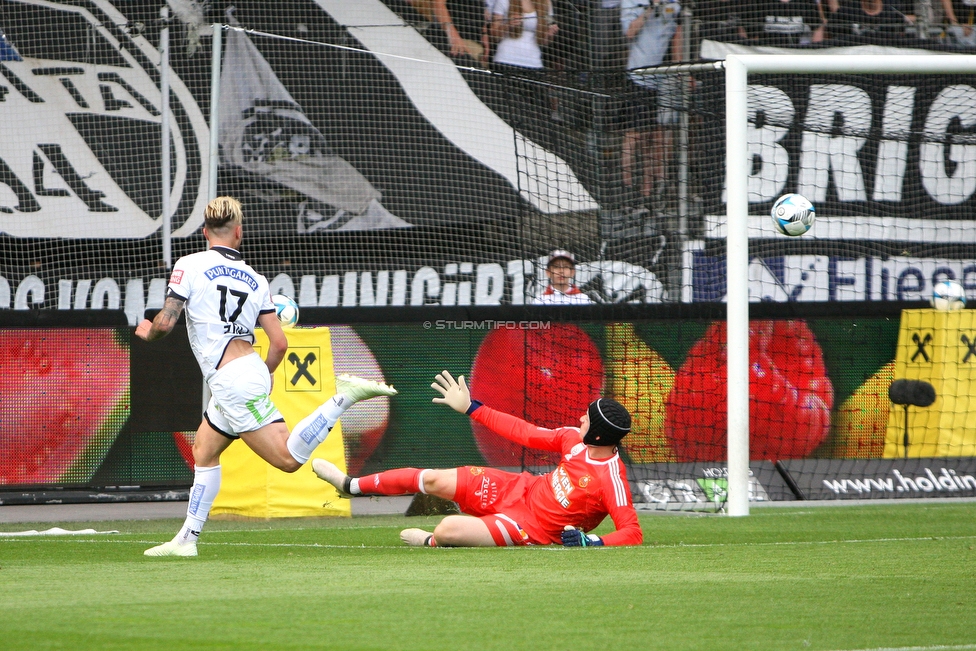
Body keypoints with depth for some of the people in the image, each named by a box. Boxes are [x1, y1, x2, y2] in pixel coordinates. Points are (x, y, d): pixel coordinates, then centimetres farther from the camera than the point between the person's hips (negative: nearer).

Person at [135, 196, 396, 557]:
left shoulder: (189, 266, -2)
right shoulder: (255, 279, 13)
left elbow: (166, 322, -8)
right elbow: (279, 342, 9)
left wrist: (148, 331, 16)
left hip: (230, 380, -7)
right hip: (252, 373, 7)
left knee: (288, 457, -14)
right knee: (203, 452, 19)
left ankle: (344, 396, -25)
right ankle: (187, 539, 19)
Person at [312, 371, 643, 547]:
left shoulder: (612, 480, -29)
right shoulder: (574, 439, -7)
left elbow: (633, 533, -30)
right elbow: (526, 433, 4)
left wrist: (592, 541, -44)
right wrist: (470, 408, 8)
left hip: (533, 528, -7)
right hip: (522, 489, 7)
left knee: (448, 529, -24)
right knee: (434, 480, 8)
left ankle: (431, 542, 18)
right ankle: (351, 485, 31)